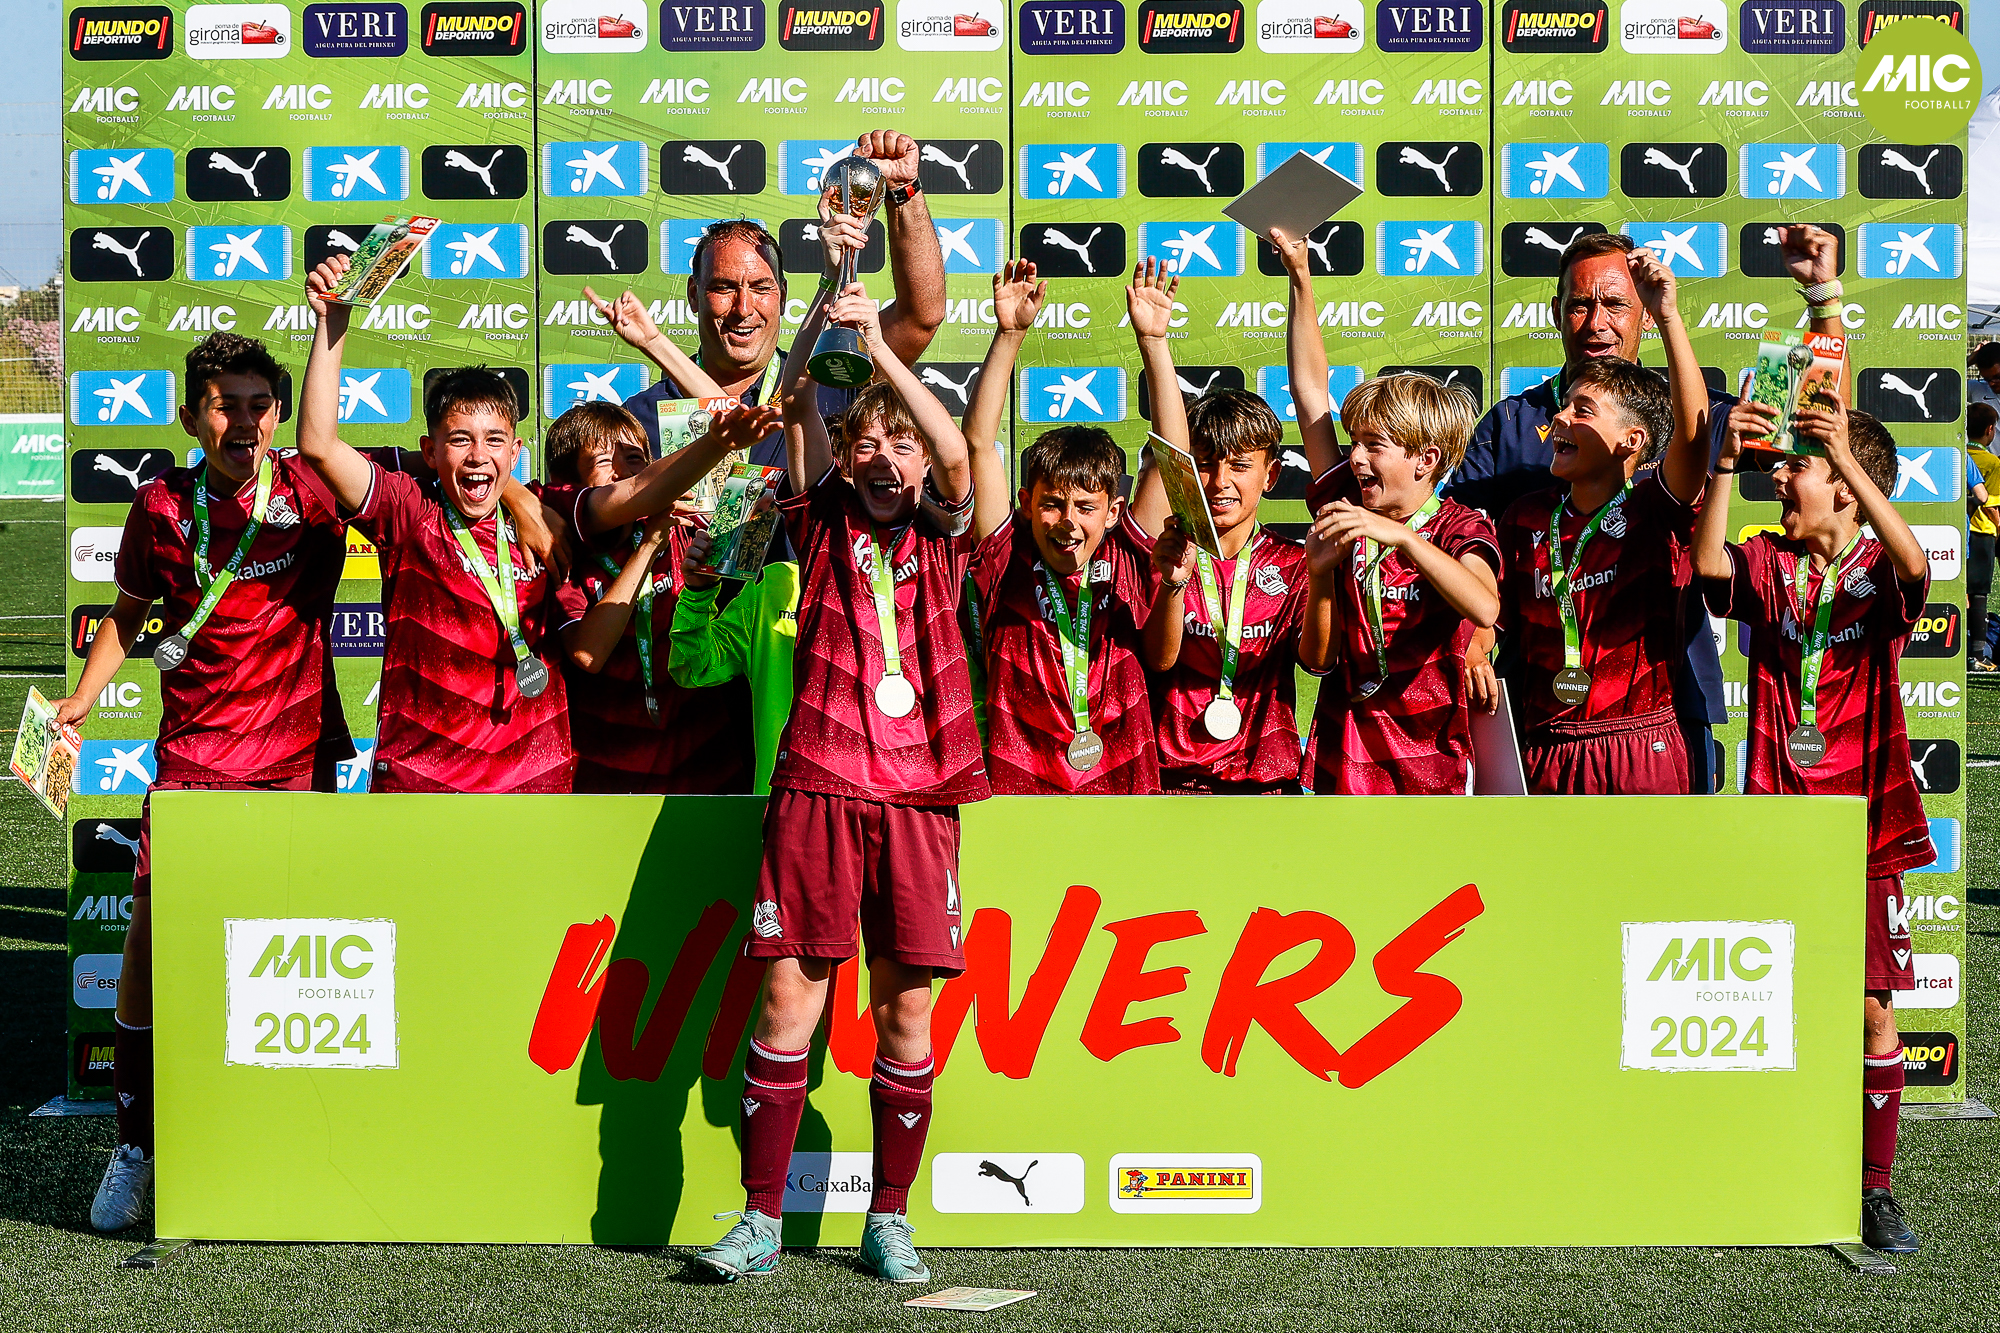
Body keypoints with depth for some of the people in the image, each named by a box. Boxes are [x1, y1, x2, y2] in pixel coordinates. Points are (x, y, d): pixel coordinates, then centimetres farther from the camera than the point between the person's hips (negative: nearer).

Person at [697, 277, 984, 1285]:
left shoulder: (941, 539, 11)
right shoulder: (825, 524, 12)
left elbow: (957, 455, -7)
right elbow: (796, 407, 4)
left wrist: (881, 347, -13)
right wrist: (825, 305, -6)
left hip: (917, 795, 1)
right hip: (815, 785, 0)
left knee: (905, 1004, 3)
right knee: (789, 993, -2)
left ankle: (889, 1220, 15)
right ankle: (760, 1219, 7)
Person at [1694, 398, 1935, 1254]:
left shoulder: (1878, 570, -2)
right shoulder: (1769, 563, 4)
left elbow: (1915, 567, -26)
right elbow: (1709, 564, -16)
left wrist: (1849, 460, -34)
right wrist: (1725, 463, -26)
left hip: (1864, 822, -2)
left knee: (1872, 1009, 1)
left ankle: (1875, 1189, 14)